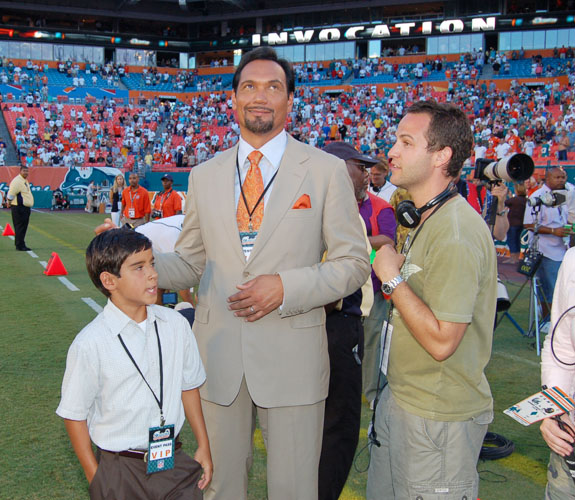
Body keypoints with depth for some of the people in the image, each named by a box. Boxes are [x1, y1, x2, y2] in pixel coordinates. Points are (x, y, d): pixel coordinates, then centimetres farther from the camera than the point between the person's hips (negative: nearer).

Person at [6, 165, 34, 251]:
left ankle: (20, 244, 22)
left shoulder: (25, 181, 17)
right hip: (19, 208, -9)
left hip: (26, 208, 9)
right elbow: (11, 193, -15)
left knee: (23, 227, 13)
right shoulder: (17, 181, -15)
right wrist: (9, 202, -5)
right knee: (20, 227, -7)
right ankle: (20, 245, -3)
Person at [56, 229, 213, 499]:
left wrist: (203, 446, 12)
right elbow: (74, 415, -6)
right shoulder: (90, 344, -15)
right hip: (119, 470, -3)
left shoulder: (176, 325, -3)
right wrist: (95, 477, -4)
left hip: (175, 463, 3)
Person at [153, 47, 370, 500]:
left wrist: (287, 287, -16)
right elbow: (189, 264, 11)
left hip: (291, 356, -2)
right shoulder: (204, 176, 9)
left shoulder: (327, 171, -1)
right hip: (218, 356, 3)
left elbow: (353, 263, -2)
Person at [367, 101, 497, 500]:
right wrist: (394, 267, 6)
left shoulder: (457, 234, -23)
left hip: (439, 418, -10)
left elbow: (441, 341, -26)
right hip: (402, 399, 10)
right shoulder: (428, 219, 10)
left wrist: (392, 277, -20)